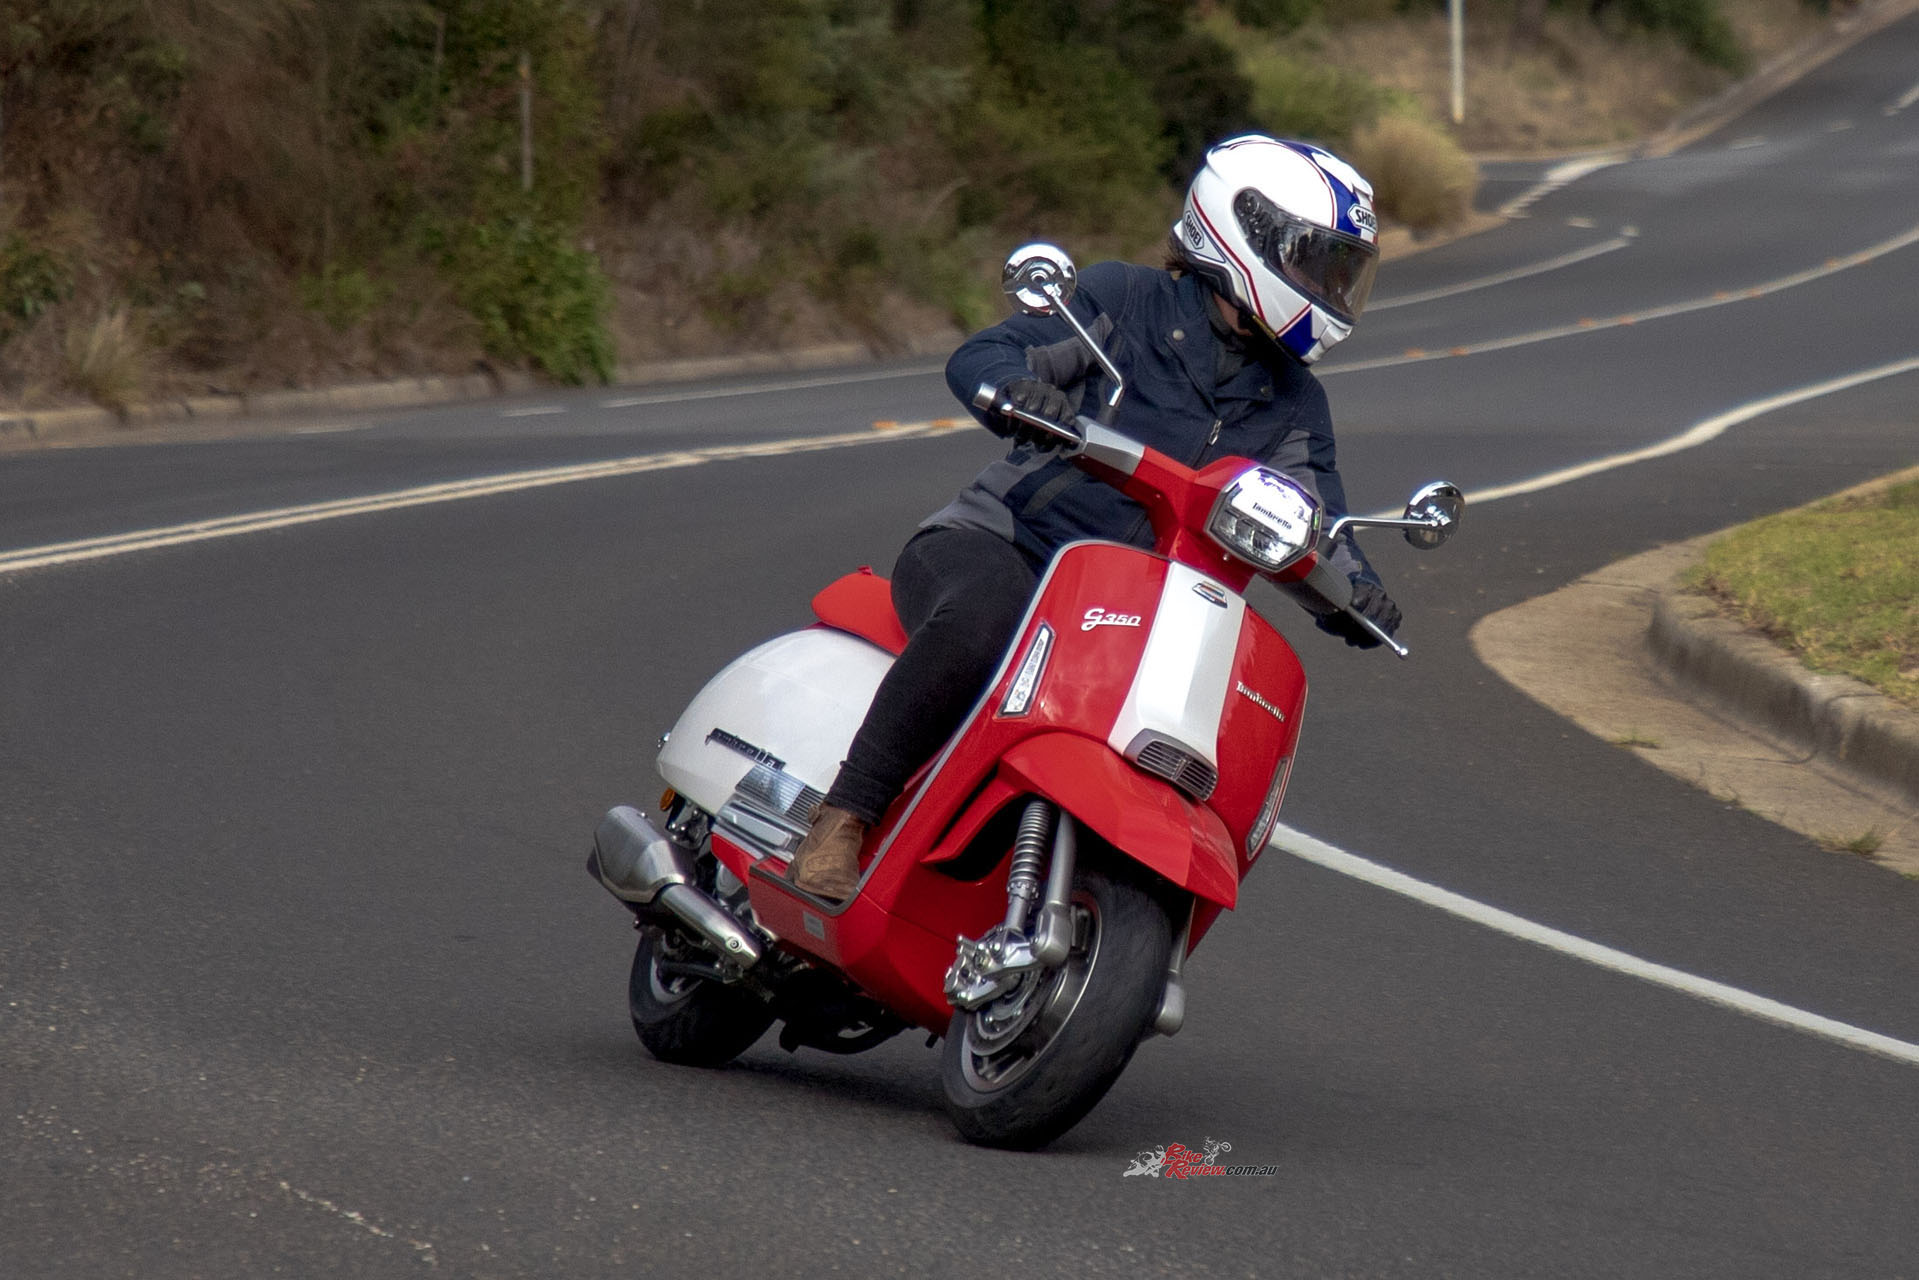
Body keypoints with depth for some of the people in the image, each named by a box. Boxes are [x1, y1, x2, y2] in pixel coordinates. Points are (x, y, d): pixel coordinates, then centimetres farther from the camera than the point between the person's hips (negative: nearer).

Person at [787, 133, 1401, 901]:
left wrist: (1356, 593, -17)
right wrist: (1020, 389, -35)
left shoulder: (1292, 407, 15)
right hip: (995, 546, -5)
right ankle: (840, 825, -33)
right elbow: (979, 358, -10)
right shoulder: (1122, 303, 0)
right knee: (982, 620, -40)